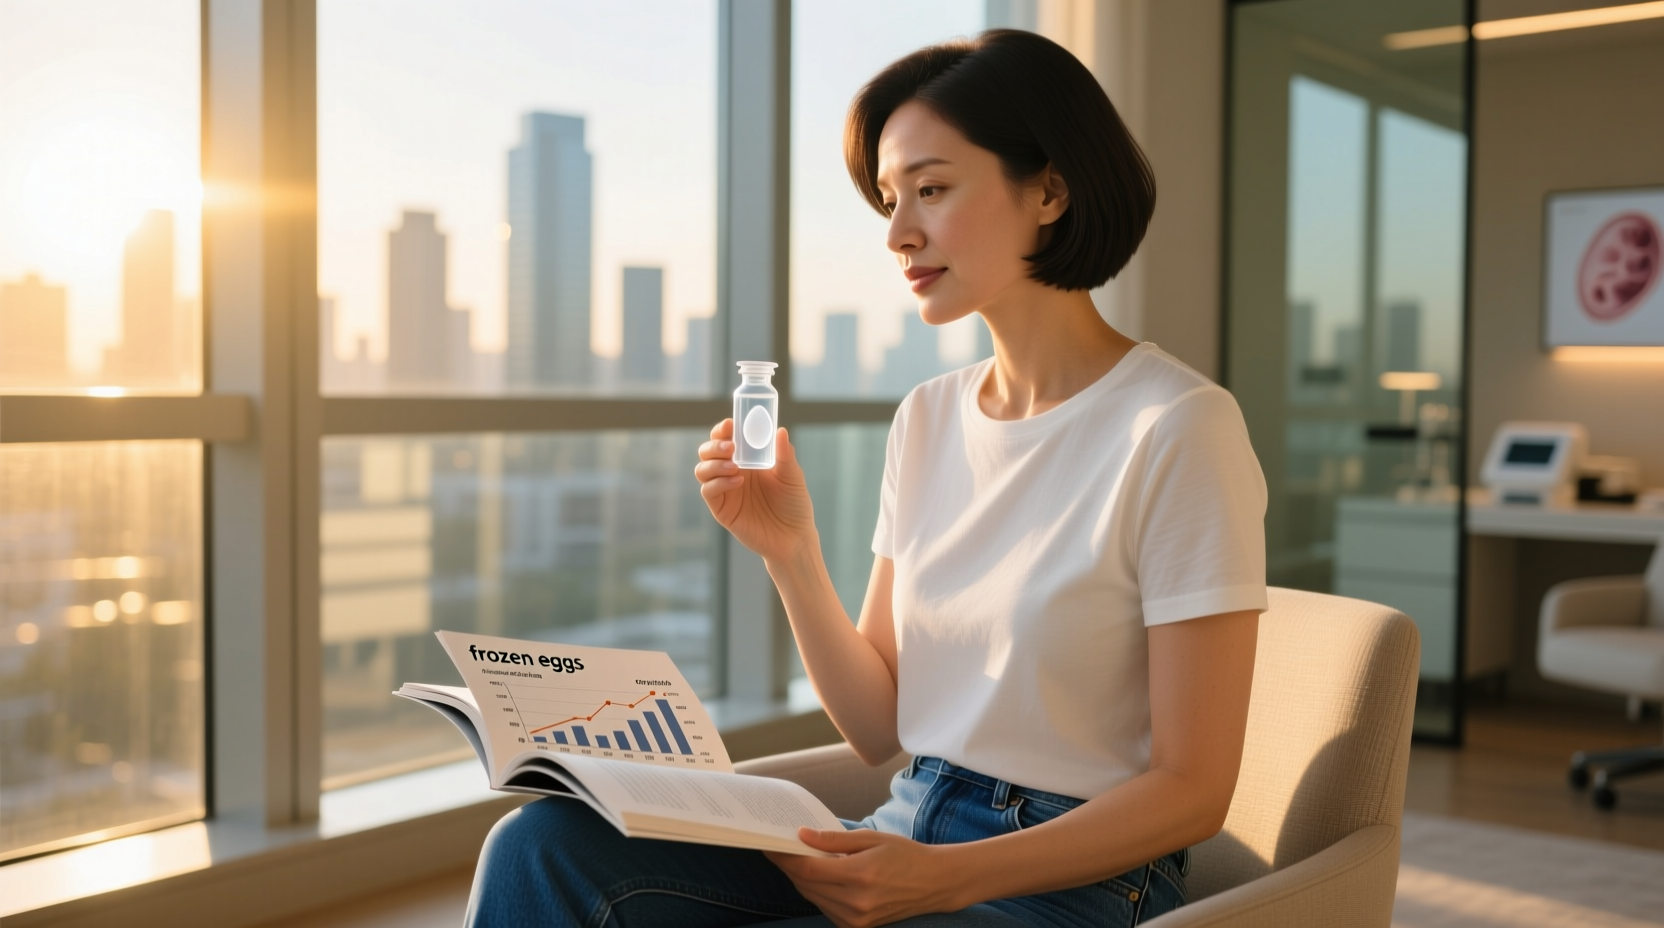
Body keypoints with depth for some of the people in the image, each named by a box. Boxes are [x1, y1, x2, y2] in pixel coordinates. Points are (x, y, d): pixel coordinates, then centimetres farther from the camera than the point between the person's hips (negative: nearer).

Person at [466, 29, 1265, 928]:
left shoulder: (1177, 429, -12)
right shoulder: (927, 418, 9)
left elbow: (1190, 788, -11)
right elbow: (879, 727, 9)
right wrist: (791, 553, -6)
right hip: (903, 838, 6)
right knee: (544, 842, -17)